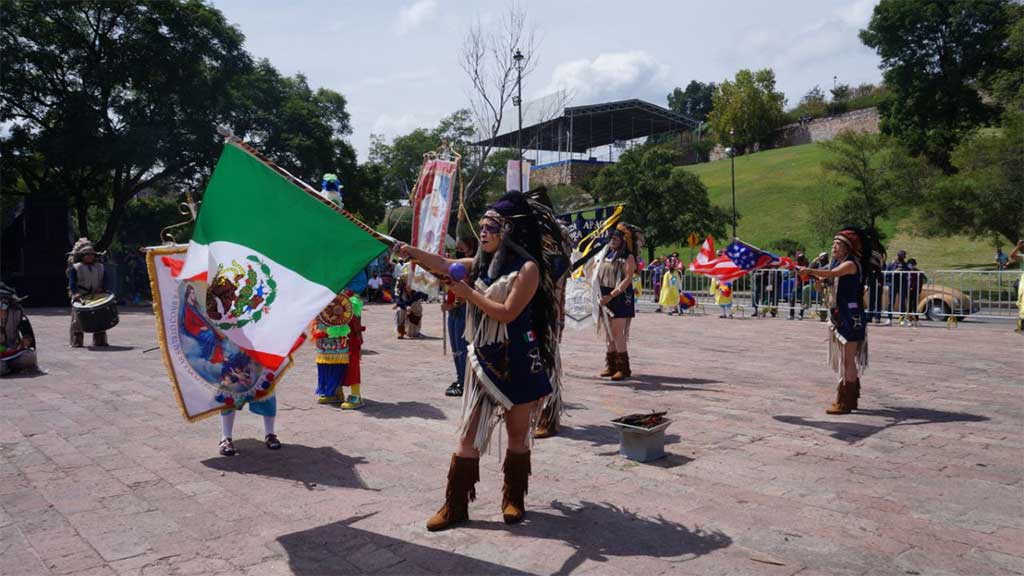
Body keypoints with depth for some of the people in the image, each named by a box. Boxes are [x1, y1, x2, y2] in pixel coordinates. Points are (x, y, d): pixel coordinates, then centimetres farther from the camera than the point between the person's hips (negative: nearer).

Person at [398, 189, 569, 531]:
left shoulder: (528, 268, -11)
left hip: (518, 364, -5)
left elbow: (507, 313, -19)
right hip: (484, 361, 5)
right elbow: (444, 266, -1)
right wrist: (411, 251, -15)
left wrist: (468, 293, -17)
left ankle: (514, 500, 26)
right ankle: (455, 506, 13)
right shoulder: (482, 264, 9)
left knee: (518, 434, 9)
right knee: (469, 433, 5)